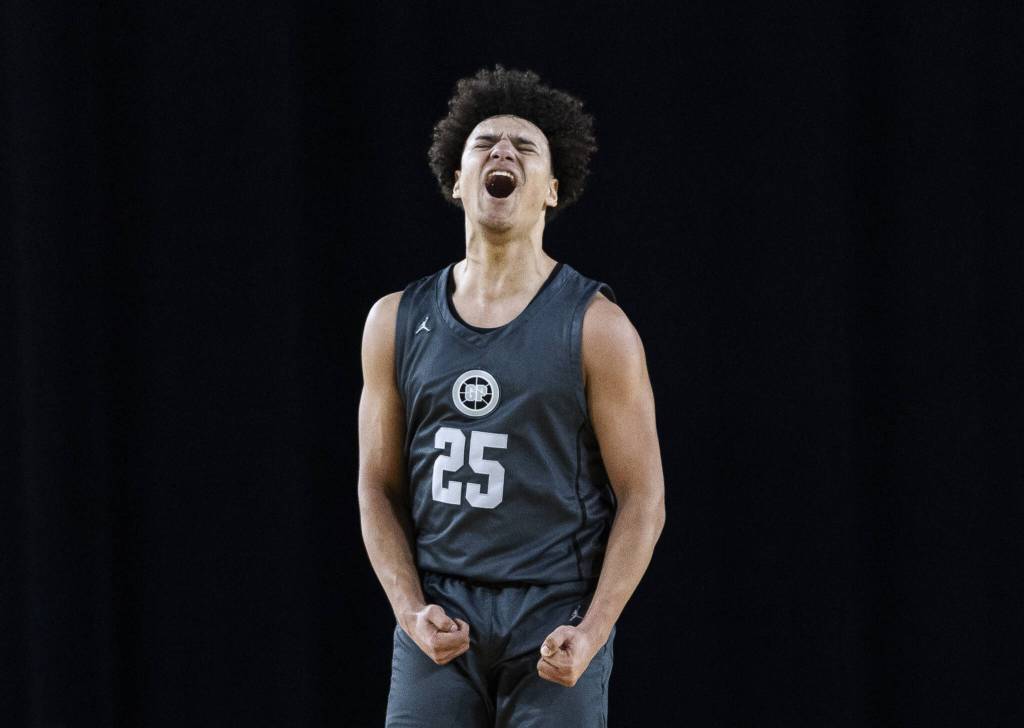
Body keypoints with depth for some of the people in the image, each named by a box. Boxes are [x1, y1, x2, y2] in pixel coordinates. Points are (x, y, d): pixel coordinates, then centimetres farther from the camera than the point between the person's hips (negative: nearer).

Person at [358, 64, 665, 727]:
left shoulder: (596, 326, -2)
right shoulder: (398, 322, 9)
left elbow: (643, 498, -2)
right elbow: (380, 486, 11)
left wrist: (591, 634, -13)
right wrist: (412, 613, -3)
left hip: (555, 622, -3)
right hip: (440, 617, 3)